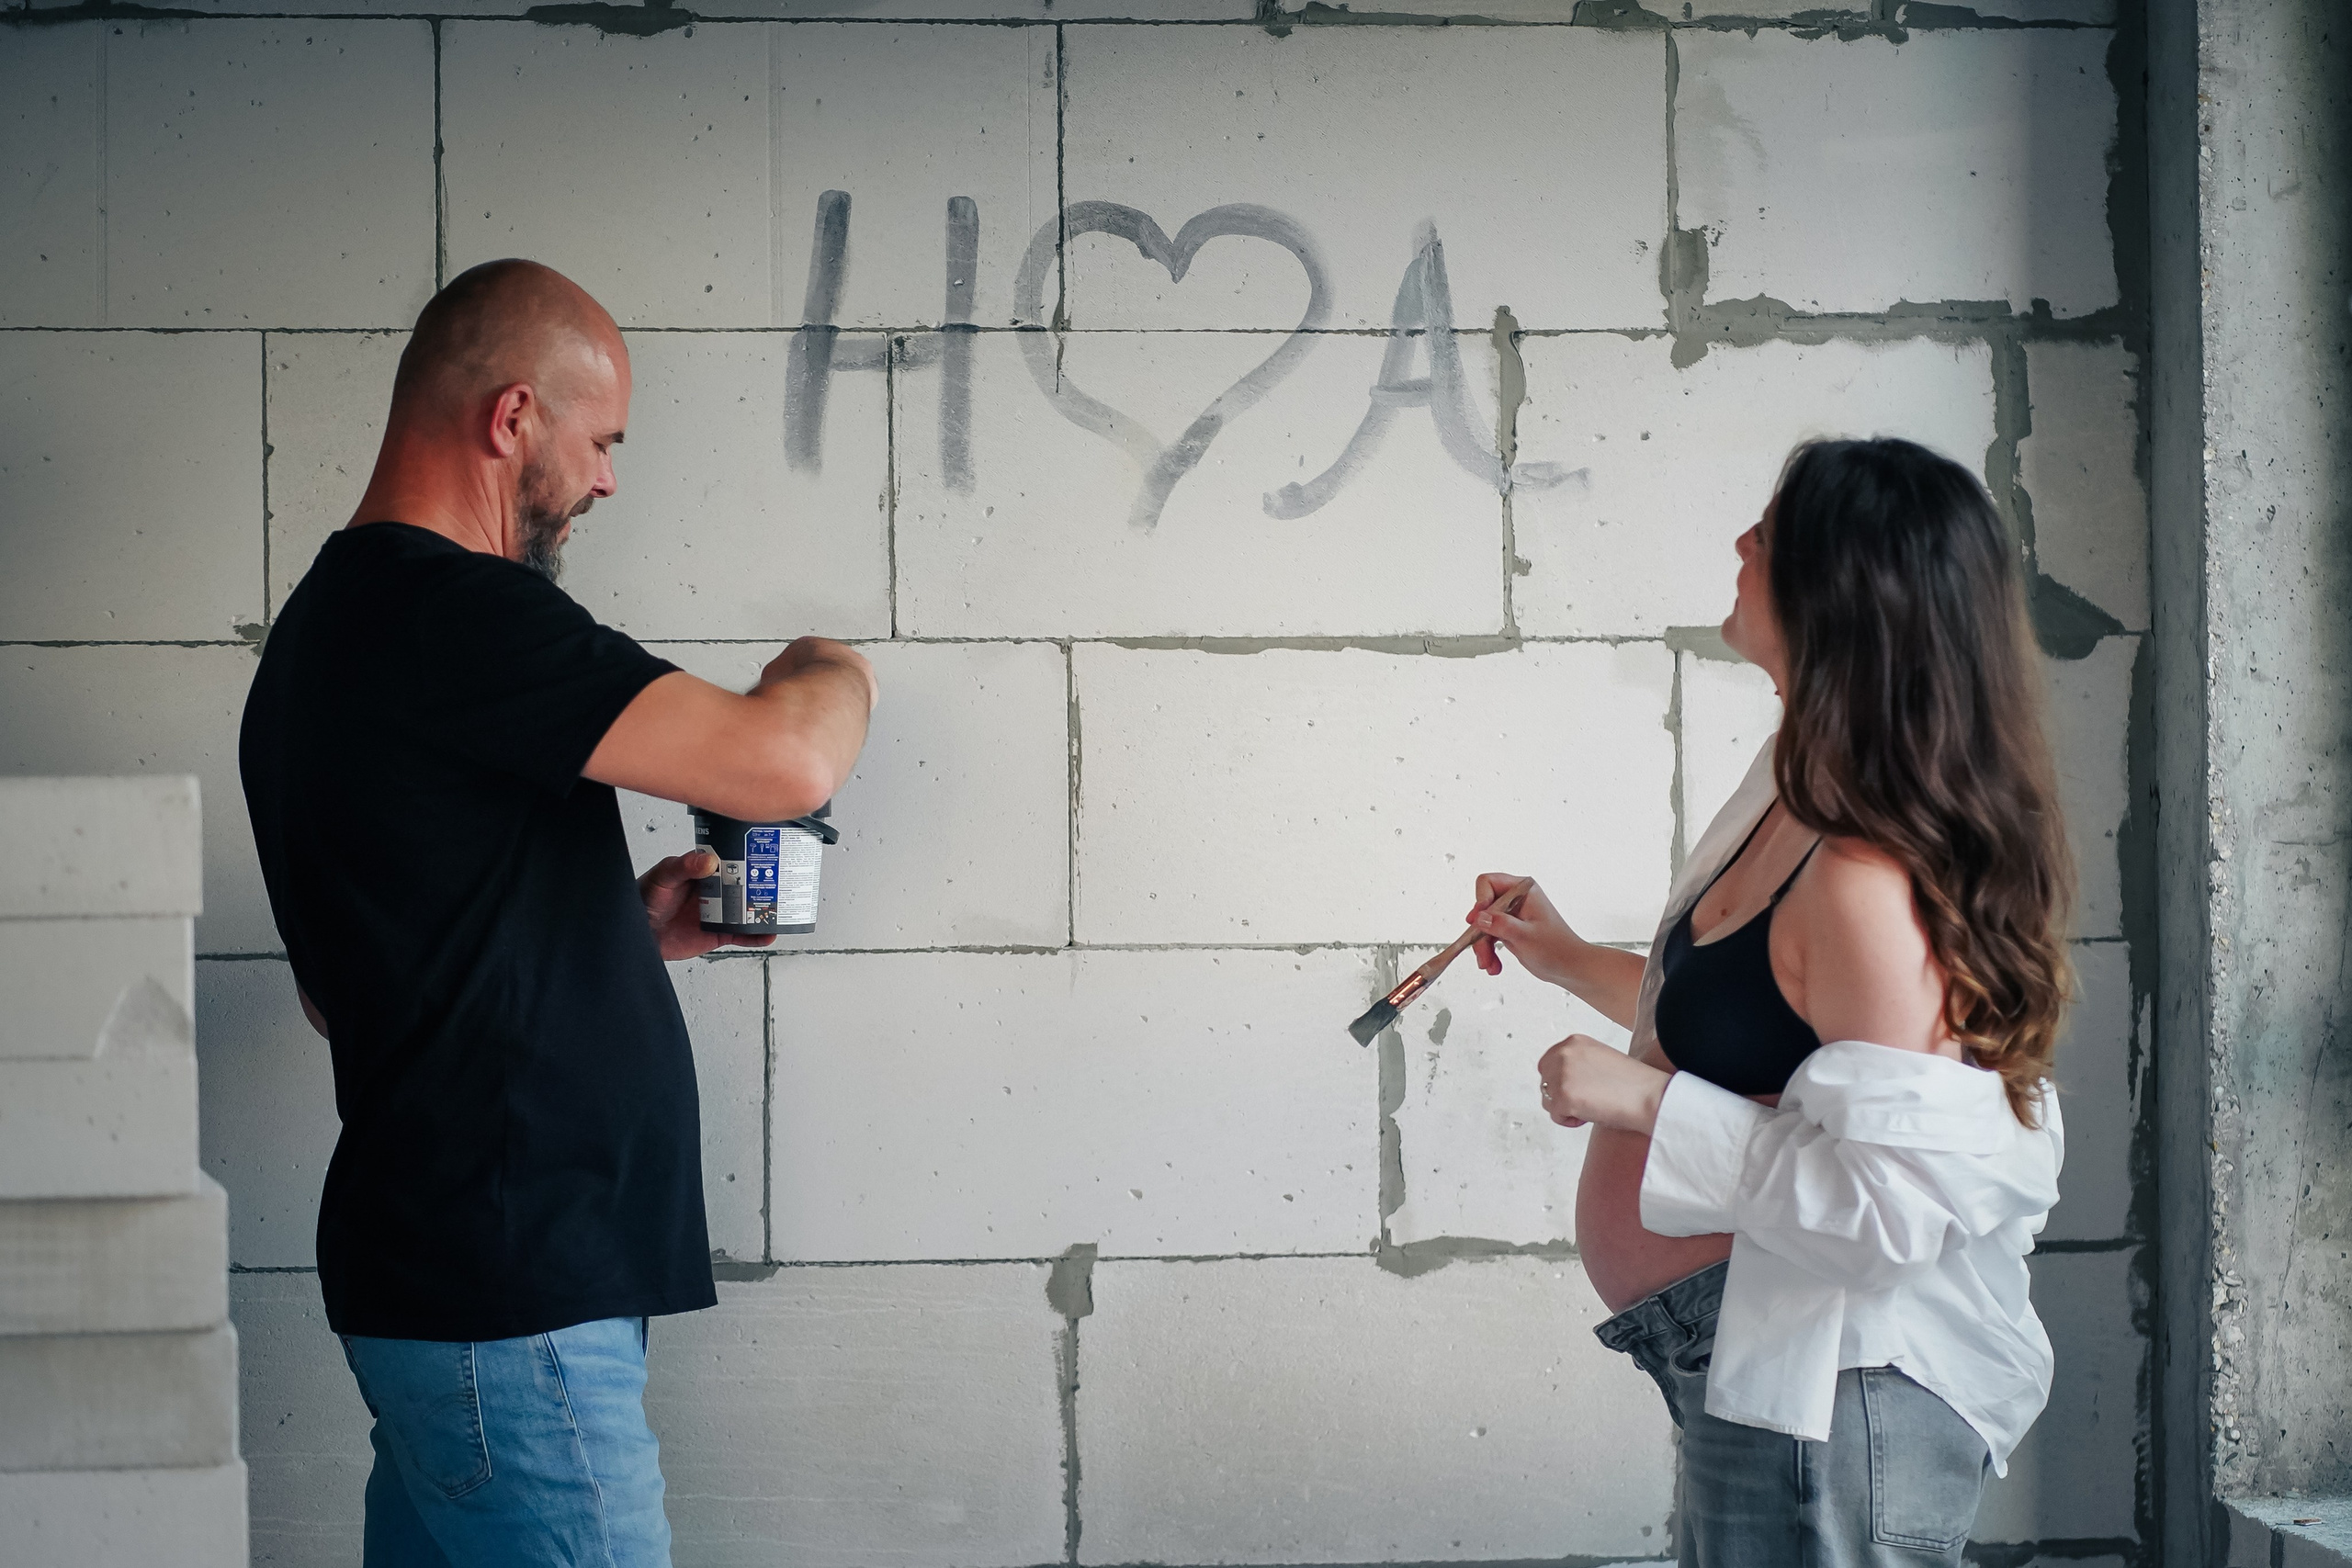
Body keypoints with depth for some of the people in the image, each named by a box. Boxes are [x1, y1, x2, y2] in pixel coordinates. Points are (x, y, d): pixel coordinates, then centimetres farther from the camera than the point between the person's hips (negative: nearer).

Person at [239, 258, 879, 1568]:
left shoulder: (335, 623, 17)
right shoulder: (447, 611, -16)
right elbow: (788, 763, -22)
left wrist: (627, 927, 17)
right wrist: (832, 669, 1)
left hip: (440, 1269, 10)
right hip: (504, 1303, -10)